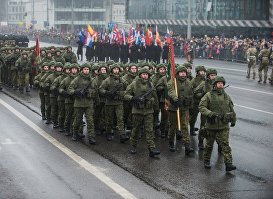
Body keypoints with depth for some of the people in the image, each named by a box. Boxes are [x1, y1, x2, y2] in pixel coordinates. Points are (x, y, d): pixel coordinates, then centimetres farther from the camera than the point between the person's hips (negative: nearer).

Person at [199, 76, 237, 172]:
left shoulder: (226, 96, 8)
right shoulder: (208, 96, -5)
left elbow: (231, 109, 20)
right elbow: (201, 107, -11)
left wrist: (233, 120, 24)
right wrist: (210, 113, -24)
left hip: (224, 125, 2)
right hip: (211, 125, -2)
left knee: (225, 144, -6)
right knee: (209, 144, 12)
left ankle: (228, 163, -11)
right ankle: (206, 160, 29)